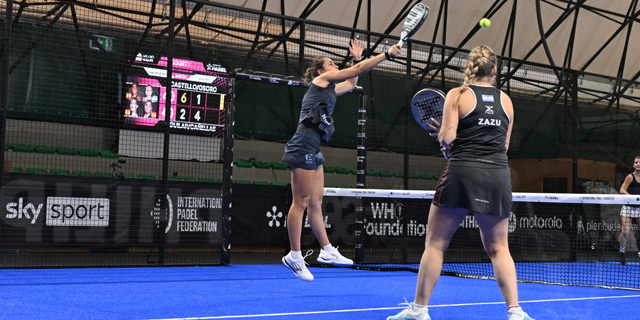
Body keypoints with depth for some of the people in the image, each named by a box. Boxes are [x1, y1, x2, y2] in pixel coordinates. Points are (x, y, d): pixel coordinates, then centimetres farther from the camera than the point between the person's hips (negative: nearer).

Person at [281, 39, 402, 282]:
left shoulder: (329, 89, 25)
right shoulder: (321, 80, 1)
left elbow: (351, 83, 44)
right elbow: (359, 70, -2)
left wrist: (356, 58, 37)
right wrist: (387, 54, 1)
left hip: (313, 150, 10)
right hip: (304, 145, -10)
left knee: (315, 203, 10)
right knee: (301, 202, -9)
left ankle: (327, 250, 13)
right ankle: (294, 255, -8)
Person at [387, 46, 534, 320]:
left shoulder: (457, 95, 1)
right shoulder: (506, 100, 13)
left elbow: (448, 138, -8)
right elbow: (504, 144, 17)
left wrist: (442, 134, 14)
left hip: (461, 174, -3)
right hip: (498, 175, 4)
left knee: (435, 243, 5)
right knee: (498, 248, 12)